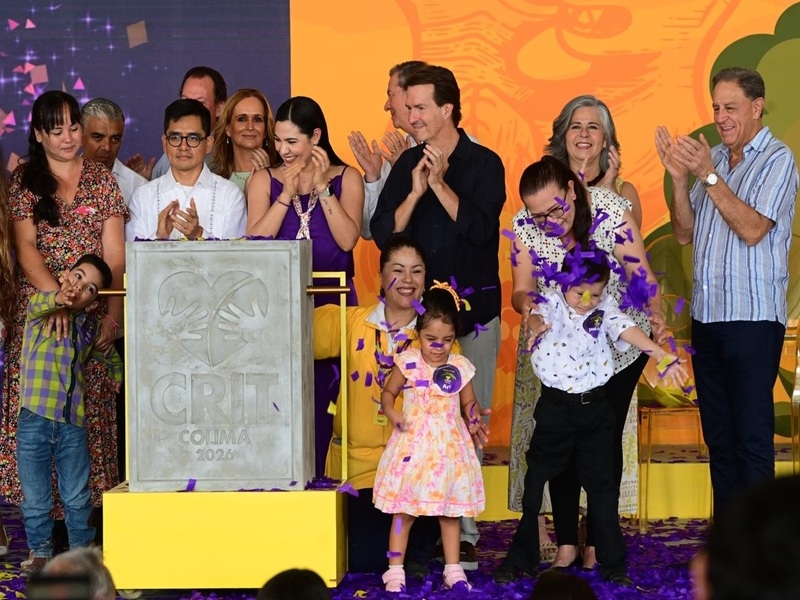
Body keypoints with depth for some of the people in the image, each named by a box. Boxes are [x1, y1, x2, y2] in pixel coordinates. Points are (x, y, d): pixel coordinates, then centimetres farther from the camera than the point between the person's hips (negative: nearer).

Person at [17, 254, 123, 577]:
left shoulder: (90, 327, 10)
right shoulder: (40, 310, -2)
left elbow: (111, 356, 31)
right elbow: (37, 304, -29)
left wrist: (118, 377, 15)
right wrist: (59, 298, -48)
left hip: (72, 423, 3)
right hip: (34, 419, -3)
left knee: (78, 497, 9)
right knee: (35, 497, 5)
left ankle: (81, 547, 24)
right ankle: (40, 551, 20)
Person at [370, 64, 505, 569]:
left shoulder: (484, 164, 0)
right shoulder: (408, 164, 9)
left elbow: (480, 227, -13)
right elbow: (383, 233, 1)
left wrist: (440, 185, -16)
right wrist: (415, 192, -12)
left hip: (474, 308, -3)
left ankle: (462, 529, 0)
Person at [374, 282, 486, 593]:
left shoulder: (461, 367, -1)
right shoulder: (408, 363, -6)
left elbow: (469, 402, 9)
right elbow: (388, 392, 4)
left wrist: (474, 419, -12)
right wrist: (392, 413, -15)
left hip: (450, 446, 2)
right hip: (413, 444, -2)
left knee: (450, 512, 11)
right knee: (404, 510, 2)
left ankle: (453, 569, 21)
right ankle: (395, 570, 10)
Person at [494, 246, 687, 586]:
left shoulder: (604, 309, 0)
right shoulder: (551, 306, -8)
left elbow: (628, 330, -12)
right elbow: (539, 315, -29)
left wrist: (662, 357, -29)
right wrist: (536, 323, -55)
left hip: (594, 406, 3)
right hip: (555, 407, -2)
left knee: (602, 485, 6)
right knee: (537, 478, 5)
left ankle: (613, 564, 12)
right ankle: (521, 559, 16)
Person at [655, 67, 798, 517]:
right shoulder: (714, 158, 13)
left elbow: (752, 230, -18)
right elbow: (684, 233, 10)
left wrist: (708, 175, -19)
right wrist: (680, 178, -3)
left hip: (753, 318, -7)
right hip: (707, 316, 7)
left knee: (752, 438, -5)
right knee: (718, 436, 12)